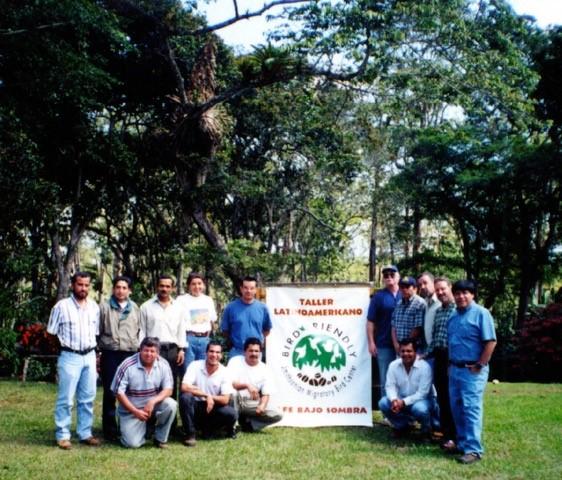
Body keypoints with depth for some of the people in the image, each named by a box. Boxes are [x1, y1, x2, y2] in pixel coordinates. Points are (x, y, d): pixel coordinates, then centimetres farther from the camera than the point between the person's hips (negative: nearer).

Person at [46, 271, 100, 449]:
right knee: (66, 399, -1)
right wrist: (63, 348, -3)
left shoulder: (94, 307, 8)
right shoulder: (62, 306, -6)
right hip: (70, 357, -5)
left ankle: (85, 433, 19)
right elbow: (51, 333, -2)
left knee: (87, 398, 10)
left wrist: (95, 353, 12)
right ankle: (62, 435, 8)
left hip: (90, 356, 5)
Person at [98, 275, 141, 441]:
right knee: (110, 393, 3)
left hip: (130, 354, 3)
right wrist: (97, 353, -1)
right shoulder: (104, 307, 1)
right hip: (110, 354, -3)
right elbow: (98, 331, 2)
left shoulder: (134, 308, 11)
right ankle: (110, 429, 11)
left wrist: (139, 350, 10)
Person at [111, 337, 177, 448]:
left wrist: (152, 402, -27)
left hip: (153, 405, 3)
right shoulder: (127, 366, -17)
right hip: (131, 409, -2)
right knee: (132, 443, -18)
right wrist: (136, 412, -18)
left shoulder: (163, 365, -9)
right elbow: (119, 392, -14)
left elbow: (168, 389, -8)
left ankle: (161, 439, -5)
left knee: (171, 405, -27)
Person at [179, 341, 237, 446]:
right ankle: (190, 434, -15)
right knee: (185, 397, -32)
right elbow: (184, 387, -24)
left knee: (231, 414, -26)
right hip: (195, 407, -1)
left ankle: (207, 429, 5)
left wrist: (211, 398, -24)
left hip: (212, 410, 1)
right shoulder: (195, 365, -11)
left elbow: (225, 400, -11)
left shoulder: (224, 372, -7)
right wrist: (207, 396, -26)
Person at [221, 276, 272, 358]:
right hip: (236, 352, -2)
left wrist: (259, 340, 6)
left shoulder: (262, 308, 1)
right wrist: (234, 342, 4)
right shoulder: (231, 307, -4)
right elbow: (225, 330, 4)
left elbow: (267, 329, 13)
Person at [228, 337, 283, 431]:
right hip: (236, 402, -2)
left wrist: (262, 406, -27)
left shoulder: (265, 369, -1)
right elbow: (229, 383, -19)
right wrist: (247, 385, -36)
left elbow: (266, 394, -5)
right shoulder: (235, 361, -7)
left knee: (277, 416, -16)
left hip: (252, 406, 3)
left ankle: (247, 423, -1)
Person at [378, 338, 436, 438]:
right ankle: (402, 426, 8)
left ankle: (426, 429, -2)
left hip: (421, 400, -4)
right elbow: (390, 386, -10)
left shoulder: (424, 367, -21)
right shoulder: (394, 365, -9)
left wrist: (403, 402, -32)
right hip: (400, 400, 4)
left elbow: (422, 393, -23)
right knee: (383, 403, -20)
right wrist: (394, 400, -32)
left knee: (419, 408, -38)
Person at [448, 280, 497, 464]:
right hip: (454, 369, 7)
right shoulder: (453, 316, 13)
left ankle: (473, 449, -4)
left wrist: (479, 366, -14)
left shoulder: (481, 313, -9)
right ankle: (462, 442, 26)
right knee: (456, 408, 13)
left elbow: (491, 342, -14)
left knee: (471, 409, -8)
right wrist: (450, 364, 11)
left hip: (472, 371, -7)